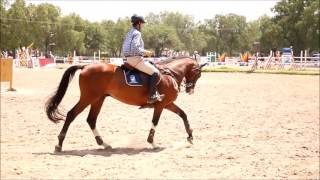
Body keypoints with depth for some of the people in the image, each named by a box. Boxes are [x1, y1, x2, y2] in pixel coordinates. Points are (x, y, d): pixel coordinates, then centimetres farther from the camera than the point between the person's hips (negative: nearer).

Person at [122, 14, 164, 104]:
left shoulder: (129, 33, 17)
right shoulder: (137, 33, -13)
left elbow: (127, 48, 21)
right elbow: (135, 48, -27)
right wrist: (145, 52, -13)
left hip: (129, 59, 11)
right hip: (136, 59, -11)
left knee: (153, 67, 25)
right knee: (155, 73, -13)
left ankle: (154, 93, 24)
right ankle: (151, 97, -16)